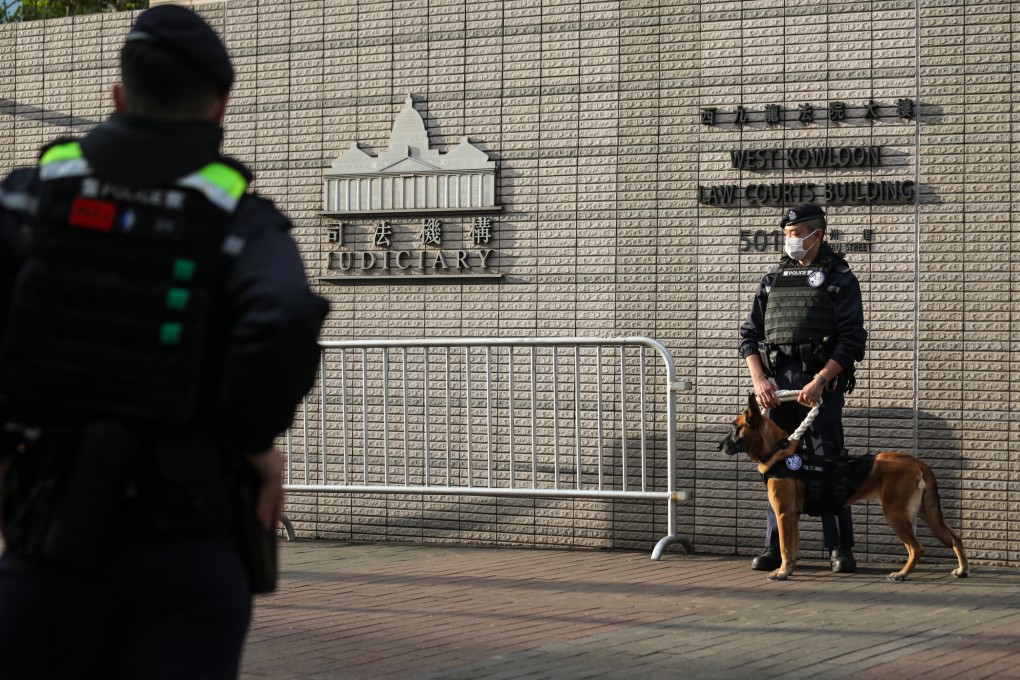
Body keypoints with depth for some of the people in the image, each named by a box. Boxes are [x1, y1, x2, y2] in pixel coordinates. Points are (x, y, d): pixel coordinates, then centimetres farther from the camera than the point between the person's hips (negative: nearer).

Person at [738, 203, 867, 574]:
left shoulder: (839, 278, 2)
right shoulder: (773, 279, 16)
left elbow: (851, 339, -6)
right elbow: (749, 333, 13)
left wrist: (820, 381, -16)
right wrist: (759, 379, -3)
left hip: (821, 382, -4)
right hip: (778, 382, 4)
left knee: (826, 464, -5)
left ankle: (841, 550, 1)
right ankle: (775, 547, 9)